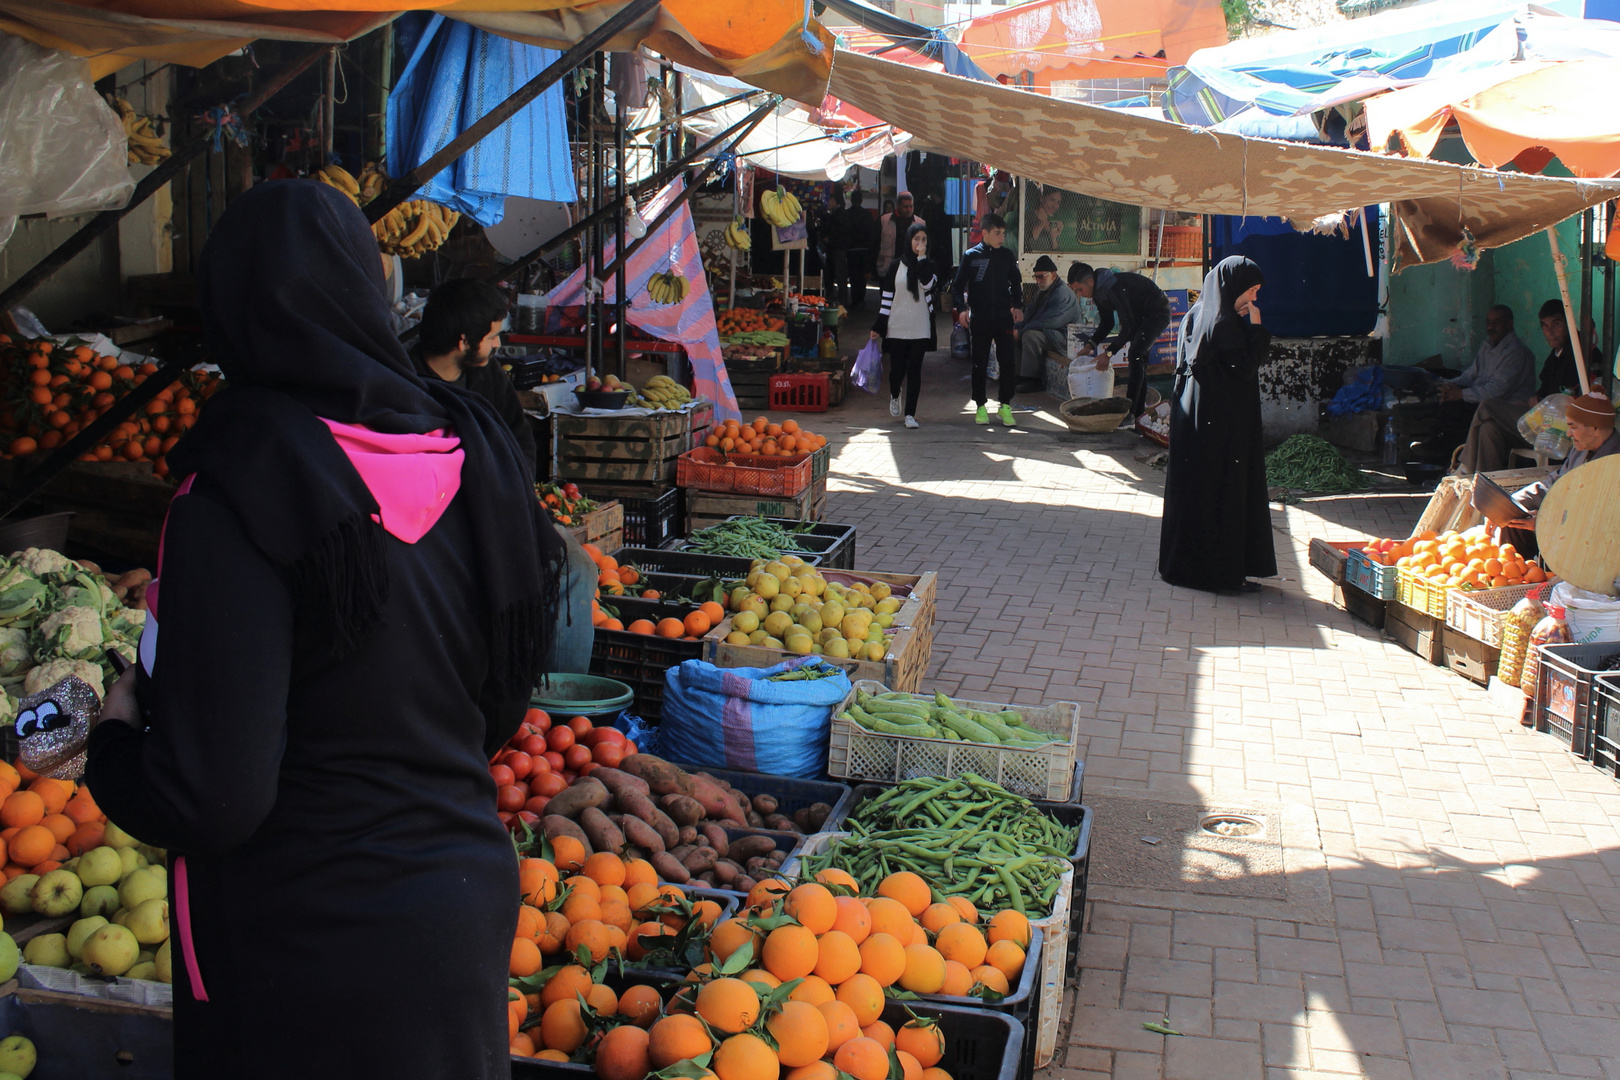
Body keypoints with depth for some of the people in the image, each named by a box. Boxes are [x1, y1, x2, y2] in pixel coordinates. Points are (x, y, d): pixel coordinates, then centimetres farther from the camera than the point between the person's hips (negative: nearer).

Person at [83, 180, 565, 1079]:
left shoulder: (238, 496, -23)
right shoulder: (464, 452, -5)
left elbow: (210, 800, -22)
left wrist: (117, 733, -4)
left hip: (308, 946, -5)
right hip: (471, 896, 6)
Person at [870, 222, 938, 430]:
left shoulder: (929, 266, 6)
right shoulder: (897, 265, 6)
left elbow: (928, 284, -17)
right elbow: (887, 296, 5)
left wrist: (922, 258, -13)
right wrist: (878, 326, 3)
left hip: (920, 329, 0)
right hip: (897, 327, 0)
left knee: (914, 370, -2)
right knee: (897, 368, 2)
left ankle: (910, 414, 3)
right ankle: (894, 395, 35)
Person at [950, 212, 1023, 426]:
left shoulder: (1007, 256, 7)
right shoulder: (971, 255, 0)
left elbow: (1016, 283, 19)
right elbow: (958, 285, 2)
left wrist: (1018, 306, 6)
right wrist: (961, 308, -13)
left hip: (1004, 317, 1)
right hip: (979, 318, -1)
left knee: (1008, 361, -5)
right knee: (980, 364, 5)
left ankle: (1005, 406, 4)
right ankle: (980, 406, 15)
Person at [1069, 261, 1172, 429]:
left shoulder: (1113, 288, -32)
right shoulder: (1098, 291, -1)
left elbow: (1128, 326, -32)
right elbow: (1107, 322, 10)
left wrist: (1109, 353, -33)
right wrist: (1091, 345, -3)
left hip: (1158, 312, -11)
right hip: (1140, 315, 11)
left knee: (1136, 354, -21)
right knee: (1139, 358, 12)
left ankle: (1130, 414, -25)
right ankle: (1140, 411, 20)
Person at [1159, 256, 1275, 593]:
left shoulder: (1196, 317, 10)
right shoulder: (1223, 324, -18)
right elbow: (1245, 369, -19)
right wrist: (1256, 329, -14)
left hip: (1192, 420, 9)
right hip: (1220, 424, -9)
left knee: (1191, 490, 14)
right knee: (1221, 495, -2)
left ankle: (1183, 563, 21)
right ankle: (1221, 572, 4)